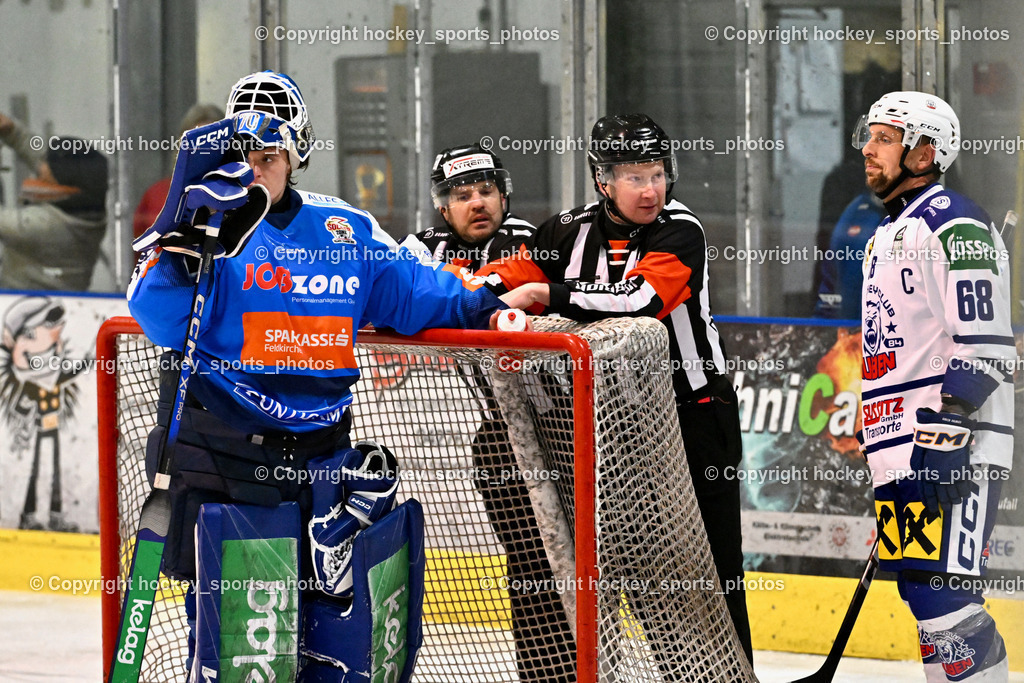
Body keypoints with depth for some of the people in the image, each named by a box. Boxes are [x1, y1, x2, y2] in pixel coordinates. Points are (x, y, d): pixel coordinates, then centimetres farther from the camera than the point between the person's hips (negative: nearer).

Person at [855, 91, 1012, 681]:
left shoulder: (952, 223, -9)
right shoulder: (889, 233, 23)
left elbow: (982, 341, -18)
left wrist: (949, 424, -24)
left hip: (953, 453, -10)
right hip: (904, 450, 10)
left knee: (940, 591, -16)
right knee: (921, 590, 9)